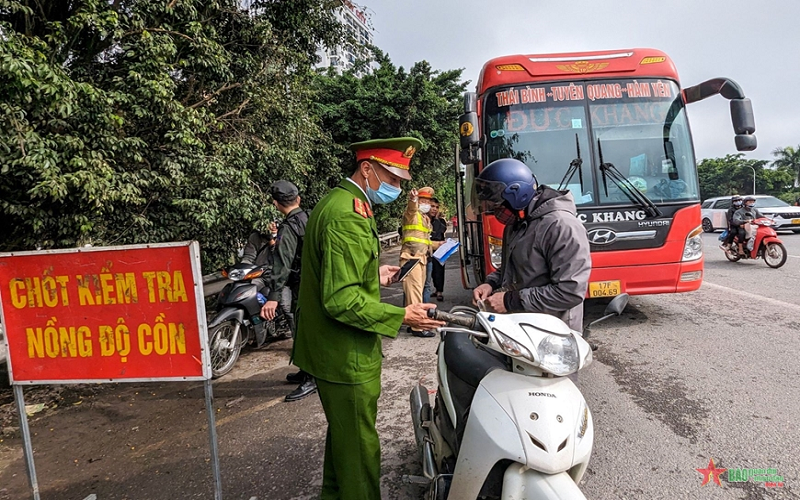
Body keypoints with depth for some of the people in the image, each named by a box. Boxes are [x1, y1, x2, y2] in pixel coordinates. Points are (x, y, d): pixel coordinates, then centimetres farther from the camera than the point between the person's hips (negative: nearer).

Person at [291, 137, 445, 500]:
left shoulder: (335, 201, 10)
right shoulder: (349, 217, -25)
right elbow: (342, 301, -29)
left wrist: (374, 276, 13)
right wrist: (401, 316, -24)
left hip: (329, 349, 11)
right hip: (347, 358, -11)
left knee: (342, 434, 28)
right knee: (359, 446, 6)